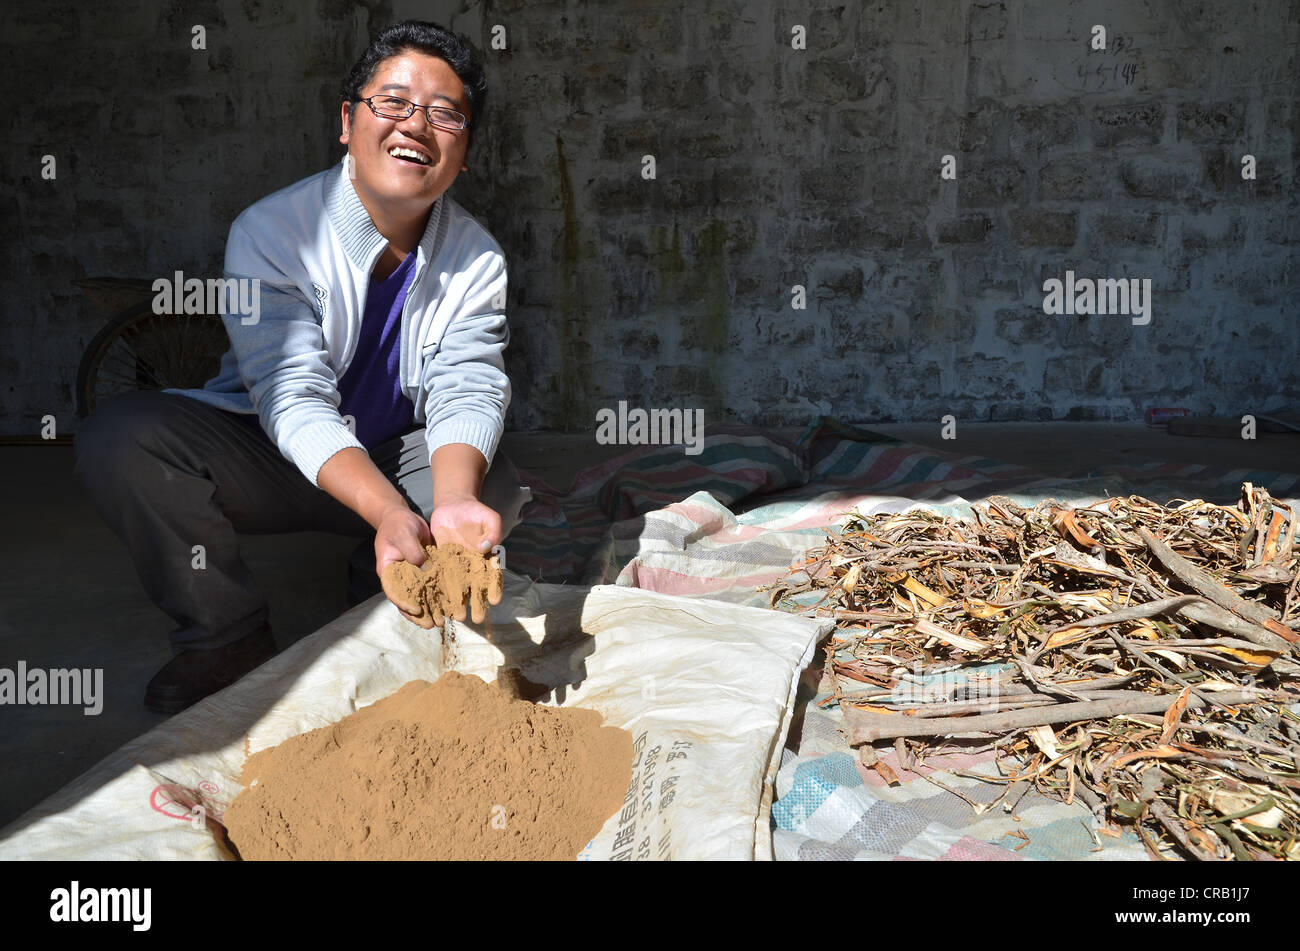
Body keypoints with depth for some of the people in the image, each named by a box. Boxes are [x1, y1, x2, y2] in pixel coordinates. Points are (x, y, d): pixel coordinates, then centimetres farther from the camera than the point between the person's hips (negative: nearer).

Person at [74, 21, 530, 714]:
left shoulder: (477, 260, -9)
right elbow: (296, 399, -28)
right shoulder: (269, 232, -18)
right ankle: (228, 637, -9)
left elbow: (467, 392, -21)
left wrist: (452, 503, -46)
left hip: (399, 462, 2)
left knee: (497, 490, -27)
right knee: (118, 435, -25)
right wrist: (391, 515, -46)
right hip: (271, 460, -1)